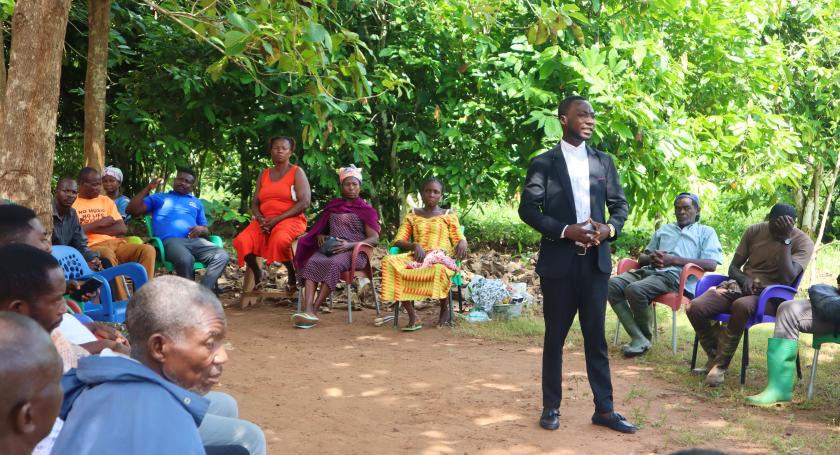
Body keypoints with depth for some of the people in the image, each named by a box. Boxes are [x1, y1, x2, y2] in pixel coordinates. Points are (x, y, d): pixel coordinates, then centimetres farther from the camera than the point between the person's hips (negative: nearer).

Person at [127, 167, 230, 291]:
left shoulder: (197, 202, 33)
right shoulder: (159, 197, 24)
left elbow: (206, 230, 27)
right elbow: (133, 210, 12)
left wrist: (201, 230, 1)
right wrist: (148, 188, 5)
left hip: (195, 240, 4)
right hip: (170, 240, -4)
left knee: (222, 256, -25)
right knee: (186, 260, -40)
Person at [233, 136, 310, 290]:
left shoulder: (297, 172, 2)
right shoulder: (264, 174, 17)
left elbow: (304, 203, -9)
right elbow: (254, 203, 13)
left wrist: (277, 219, -17)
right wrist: (260, 219, -11)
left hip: (290, 220, -5)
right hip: (264, 221, 5)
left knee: (280, 240, -39)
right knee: (242, 241, -23)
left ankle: (292, 272, -12)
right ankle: (258, 273, 2)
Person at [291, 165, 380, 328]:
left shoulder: (366, 209, 9)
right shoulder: (333, 206, 21)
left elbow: (374, 238, -1)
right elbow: (320, 228, 28)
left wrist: (349, 245, -16)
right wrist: (320, 236, 2)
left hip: (354, 252, -4)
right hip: (329, 248, 4)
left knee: (335, 263, -37)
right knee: (312, 262, -31)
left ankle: (314, 311, -40)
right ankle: (308, 311, -46)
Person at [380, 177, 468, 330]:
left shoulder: (449, 215, 17)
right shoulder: (412, 216, 20)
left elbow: (459, 238, 10)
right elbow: (398, 240, 11)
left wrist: (462, 244, -16)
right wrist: (414, 245, -11)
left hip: (440, 257, -2)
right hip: (417, 257, 2)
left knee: (439, 268, -43)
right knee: (389, 261, -32)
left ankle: (444, 309, -10)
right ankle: (412, 317, -31)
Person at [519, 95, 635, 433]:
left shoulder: (603, 162, 11)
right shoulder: (543, 163, -1)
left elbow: (620, 204, 13)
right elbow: (528, 209, -5)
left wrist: (610, 228, -9)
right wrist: (565, 230, -17)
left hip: (595, 260, 3)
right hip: (559, 261, -3)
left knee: (596, 336, 7)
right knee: (555, 336, 6)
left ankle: (604, 409, 13)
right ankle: (551, 407, 16)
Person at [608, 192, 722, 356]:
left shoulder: (706, 232, 17)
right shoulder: (664, 229, 34)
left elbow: (711, 265, -1)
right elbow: (642, 257, 32)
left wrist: (674, 260, -10)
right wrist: (651, 258, 4)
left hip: (675, 276, -6)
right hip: (649, 270, 6)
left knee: (635, 289, -34)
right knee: (612, 284, -24)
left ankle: (646, 337, -10)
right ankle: (638, 338, -26)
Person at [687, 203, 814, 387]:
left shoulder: (803, 242, -7)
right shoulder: (754, 231, 4)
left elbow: (787, 279, -21)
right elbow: (733, 267, 10)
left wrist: (785, 239, -21)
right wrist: (745, 279, -13)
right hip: (741, 287, 4)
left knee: (741, 305, -41)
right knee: (694, 308, -22)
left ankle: (722, 363, -23)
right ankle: (714, 356, 3)